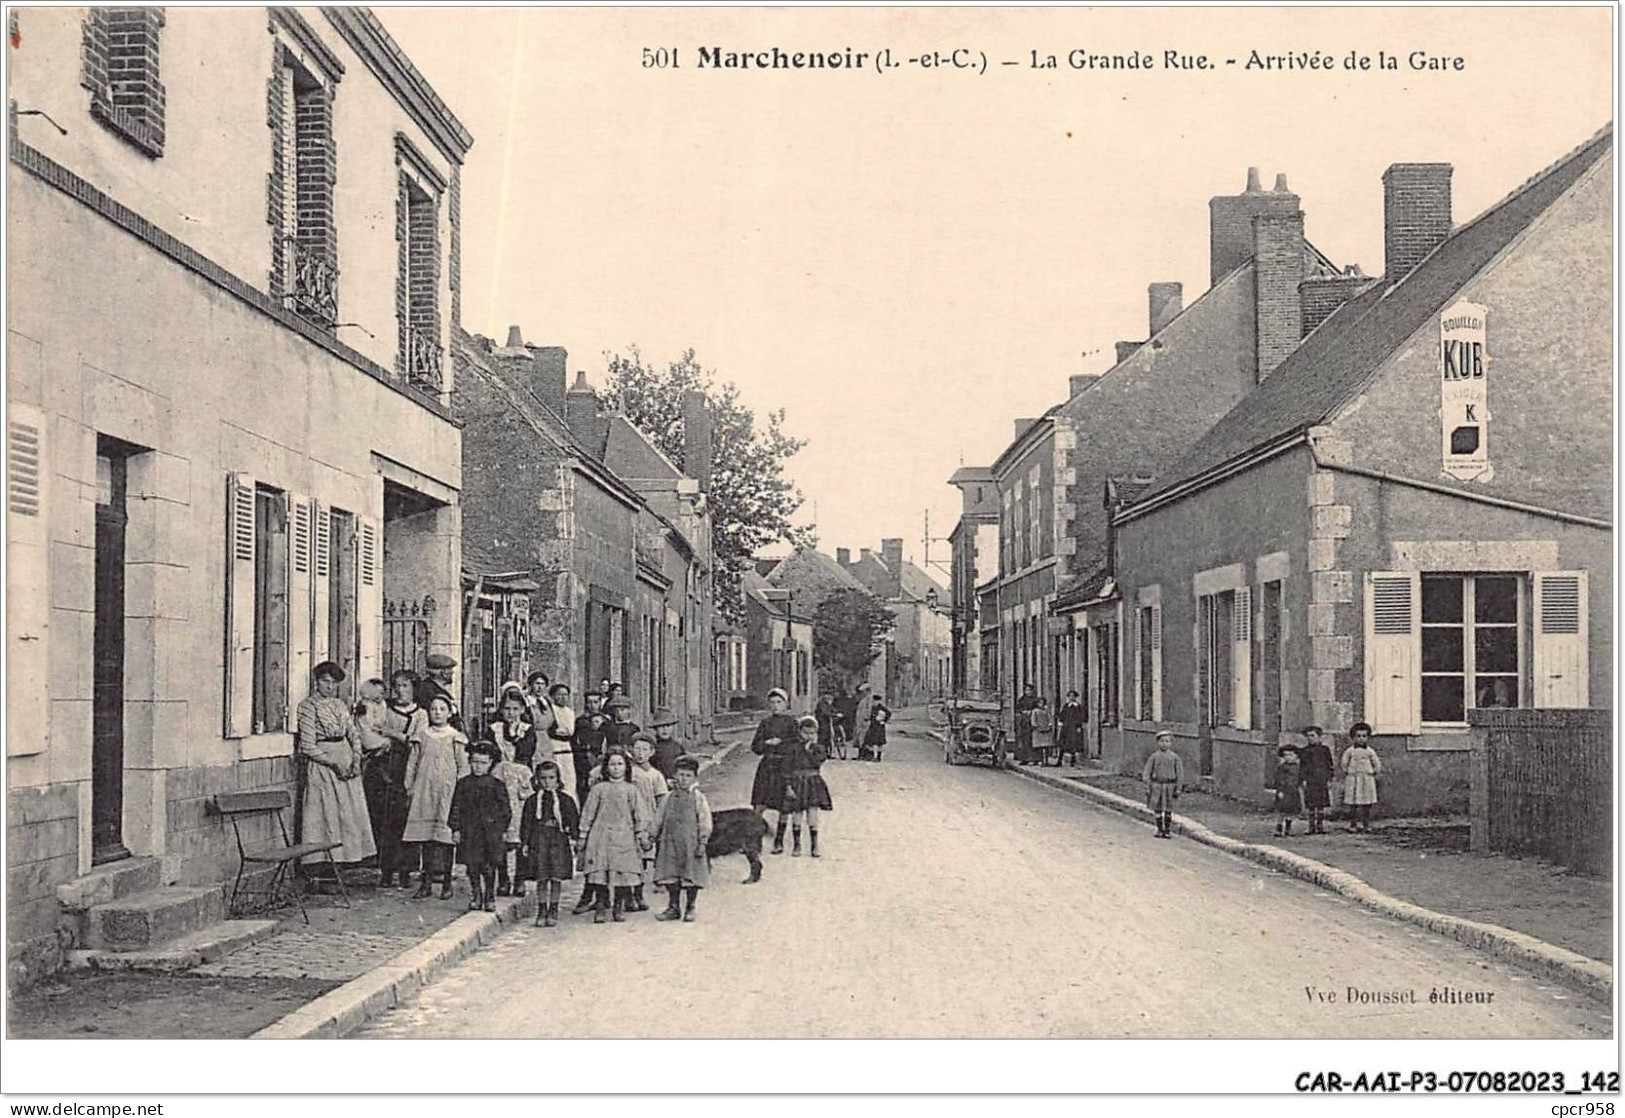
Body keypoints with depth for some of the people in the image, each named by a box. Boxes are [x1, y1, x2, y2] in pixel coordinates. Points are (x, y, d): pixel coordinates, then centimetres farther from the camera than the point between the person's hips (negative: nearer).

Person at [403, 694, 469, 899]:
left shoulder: (455, 737, 4)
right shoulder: (422, 735, 11)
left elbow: (463, 767, 4)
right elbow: (412, 763, 13)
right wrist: (410, 788, 8)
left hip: (447, 790, -2)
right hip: (424, 790, 2)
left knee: (445, 834, -5)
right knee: (424, 835, 1)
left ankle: (447, 883, 2)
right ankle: (426, 883, 6)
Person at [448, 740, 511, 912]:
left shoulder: (496, 785, 3)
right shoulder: (463, 783, 6)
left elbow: (505, 808, 7)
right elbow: (456, 807, 6)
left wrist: (502, 829, 3)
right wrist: (455, 828, 0)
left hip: (490, 830, -1)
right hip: (469, 831, 1)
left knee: (489, 867, -1)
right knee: (472, 865, 3)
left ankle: (489, 897, 12)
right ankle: (475, 897, 15)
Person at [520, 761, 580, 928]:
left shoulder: (566, 800, 5)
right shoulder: (532, 800, 6)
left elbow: (574, 819, 6)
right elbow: (526, 822, 7)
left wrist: (573, 837, -3)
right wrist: (524, 843, 2)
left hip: (559, 840, 0)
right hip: (538, 840, 0)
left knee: (556, 878, 1)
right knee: (541, 879, 3)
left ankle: (553, 911, 12)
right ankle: (541, 911, 11)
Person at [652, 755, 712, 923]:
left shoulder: (699, 798, -2)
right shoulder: (669, 798, 8)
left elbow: (705, 822, -4)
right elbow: (659, 820, 13)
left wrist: (702, 843, -9)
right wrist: (657, 839, 10)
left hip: (690, 844, -3)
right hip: (670, 843, 3)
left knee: (692, 877, 2)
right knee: (670, 876, 4)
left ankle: (690, 909, 16)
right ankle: (673, 908, 17)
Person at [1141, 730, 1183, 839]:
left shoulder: (1174, 757, -1)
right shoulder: (1154, 757, -2)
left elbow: (1180, 773, 4)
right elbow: (1147, 772, 2)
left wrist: (1177, 788, 1)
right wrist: (1147, 787, -2)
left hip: (1169, 785, 0)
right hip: (1156, 784, 0)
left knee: (1168, 810, 4)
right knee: (1158, 809, 6)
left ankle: (1168, 831, 13)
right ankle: (1160, 830, 16)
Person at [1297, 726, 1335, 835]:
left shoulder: (1324, 749, 6)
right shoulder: (1304, 751, 7)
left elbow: (1329, 765, 8)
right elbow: (1302, 766, 6)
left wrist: (1329, 780, 2)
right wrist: (1303, 780, -4)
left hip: (1322, 780, 0)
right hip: (1309, 780, 0)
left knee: (1321, 805, 1)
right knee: (1311, 805, 0)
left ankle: (1320, 826, 7)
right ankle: (1312, 827, 5)